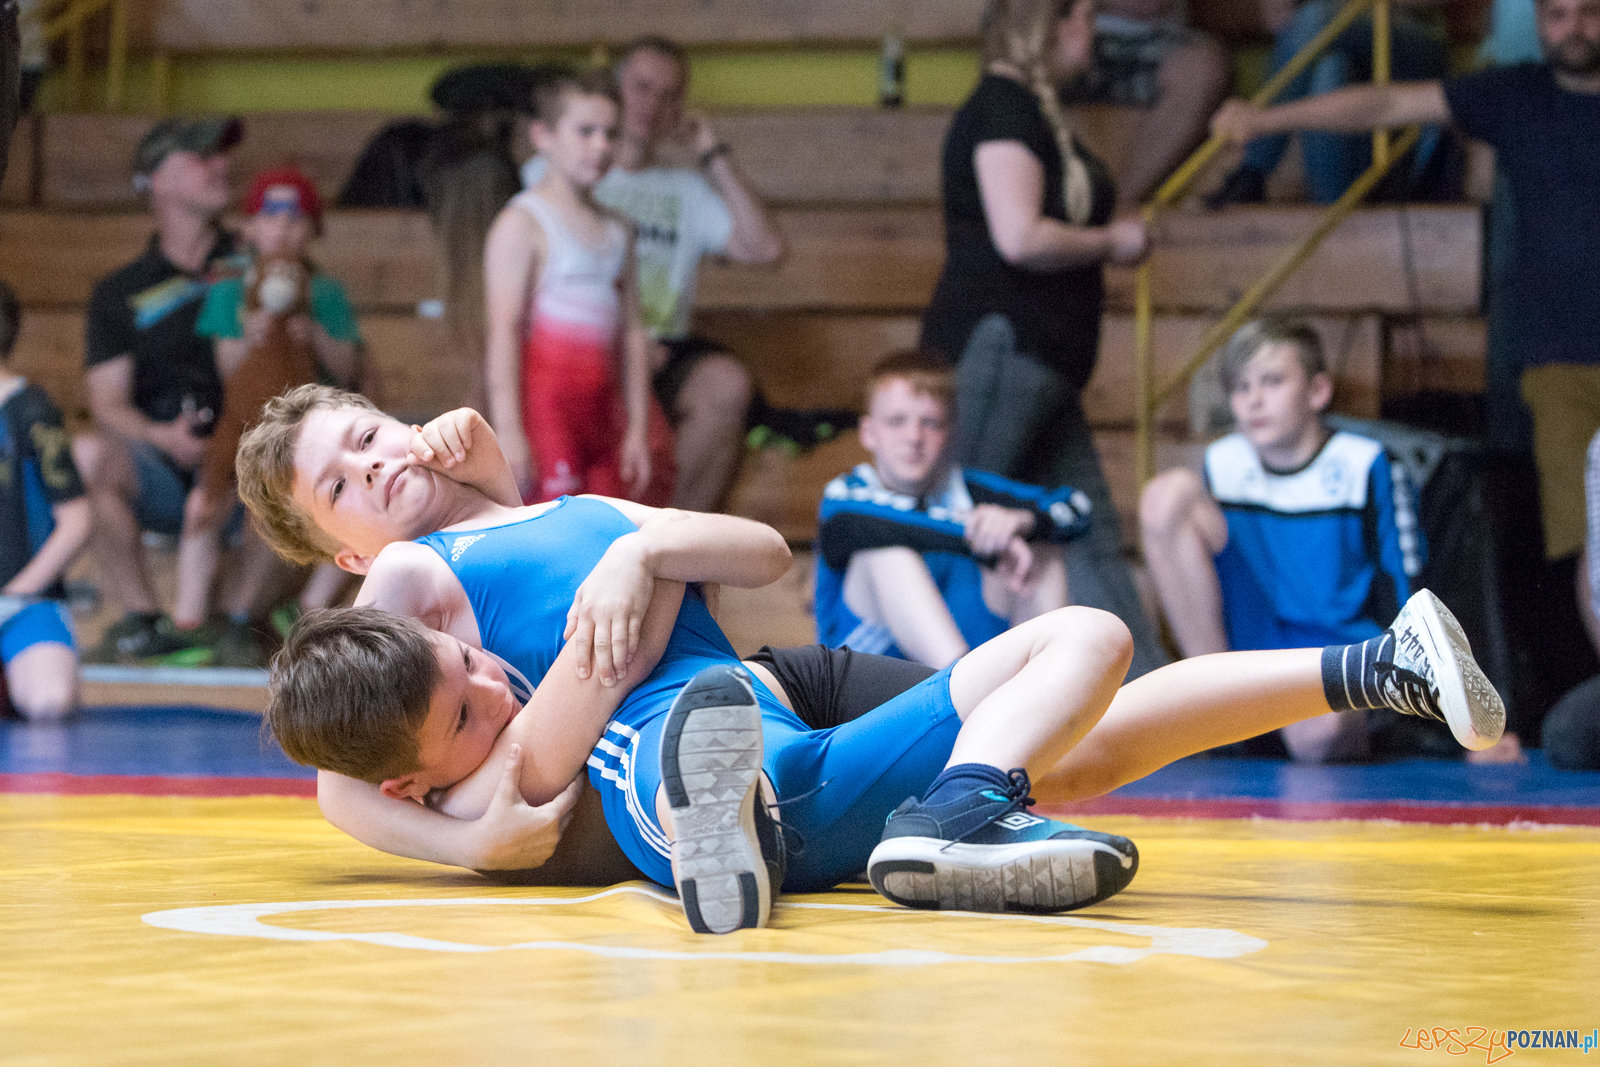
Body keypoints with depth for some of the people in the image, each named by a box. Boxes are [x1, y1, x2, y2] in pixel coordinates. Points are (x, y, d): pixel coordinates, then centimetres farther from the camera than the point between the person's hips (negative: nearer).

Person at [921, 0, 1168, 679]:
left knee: (1091, 535, 10)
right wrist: (1112, 242, -8)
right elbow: (1020, 237, -23)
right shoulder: (1004, 107, -13)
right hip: (1000, 343, -11)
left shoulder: (1035, 110, 19)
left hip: (1039, 361, 11)